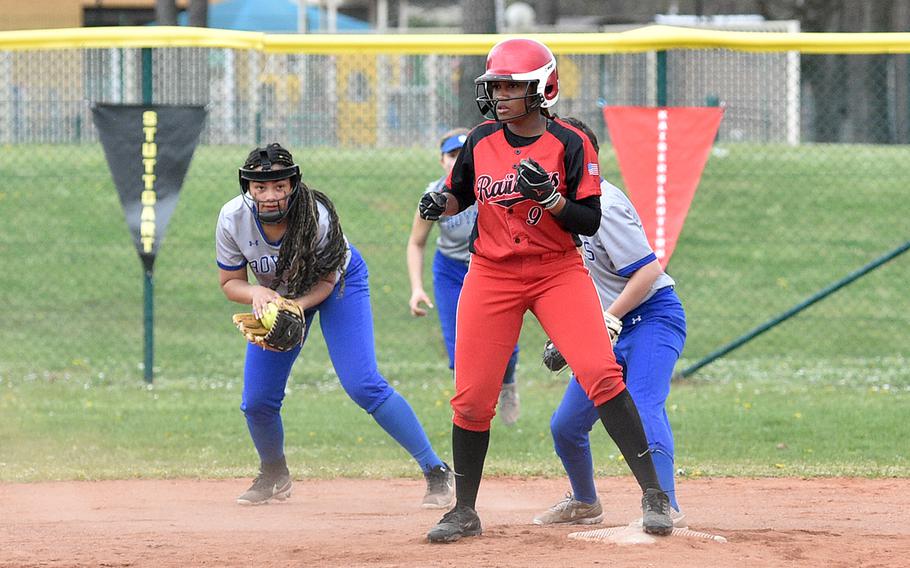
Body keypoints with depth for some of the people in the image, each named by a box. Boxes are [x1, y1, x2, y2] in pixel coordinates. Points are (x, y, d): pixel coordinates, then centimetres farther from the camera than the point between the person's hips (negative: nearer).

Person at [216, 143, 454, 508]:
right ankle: (274, 477, 30)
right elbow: (230, 282, -13)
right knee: (256, 401, 0)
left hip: (338, 283, -4)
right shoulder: (233, 218, -27)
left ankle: (436, 472, -15)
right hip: (277, 295, 4)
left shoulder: (317, 216, -35)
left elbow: (326, 280, -20)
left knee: (363, 385, -20)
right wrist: (258, 293, -35)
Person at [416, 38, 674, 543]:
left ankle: (652, 493, -11)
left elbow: (590, 222, -8)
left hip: (558, 271, -3)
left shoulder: (569, 144, -7)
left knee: (601, 376, -18)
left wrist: (549, 197, -25)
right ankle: (464, 512, 15)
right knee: (471, 398, -1)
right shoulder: (481, 142, 3)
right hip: (491, 275, 3)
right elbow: (461, 194, 19)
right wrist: (440, 204, -3)